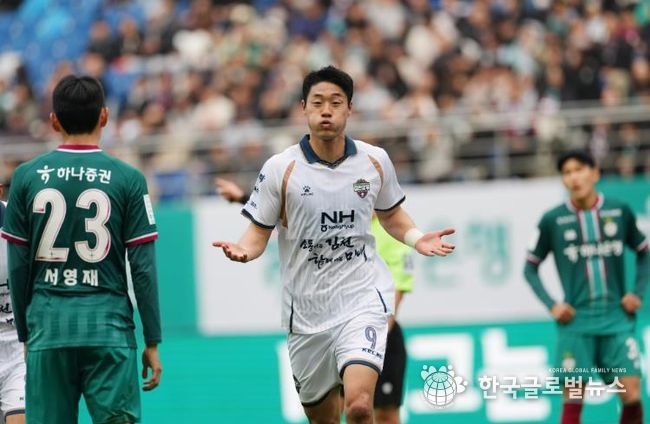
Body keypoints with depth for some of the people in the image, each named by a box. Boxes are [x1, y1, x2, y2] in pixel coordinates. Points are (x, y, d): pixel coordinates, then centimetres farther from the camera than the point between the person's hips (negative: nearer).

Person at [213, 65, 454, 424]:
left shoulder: (375, 161, 1)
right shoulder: (280, 169, -5)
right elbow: (259, 232, 1)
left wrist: (417, 239, -1)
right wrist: (243, 250, -21)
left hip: (362, 298, -1)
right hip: (306, 309, 1)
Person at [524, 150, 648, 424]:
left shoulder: (620, 212, 4)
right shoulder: (552, 221, 0)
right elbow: (530, 268, 9)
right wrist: (551, 305, -3)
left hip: (617, 318, 1)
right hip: (576, 322, -1)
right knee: (573, 399, -3)